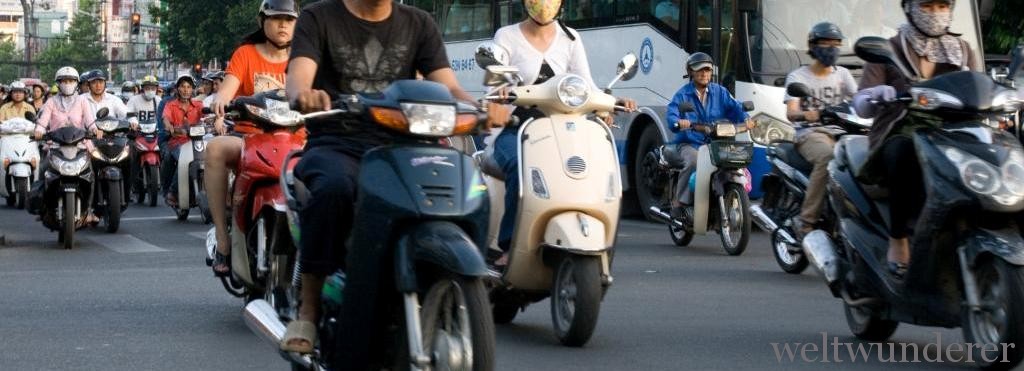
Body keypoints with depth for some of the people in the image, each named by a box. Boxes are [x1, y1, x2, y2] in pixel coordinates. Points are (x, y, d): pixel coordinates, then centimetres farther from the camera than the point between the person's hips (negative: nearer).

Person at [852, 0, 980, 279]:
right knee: (905, 153, -40)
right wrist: (878, 94, -24)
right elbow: (860, 105, 0)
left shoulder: (962, 50, 20)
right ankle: (898, 238, -33)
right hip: (899, 136, -3)